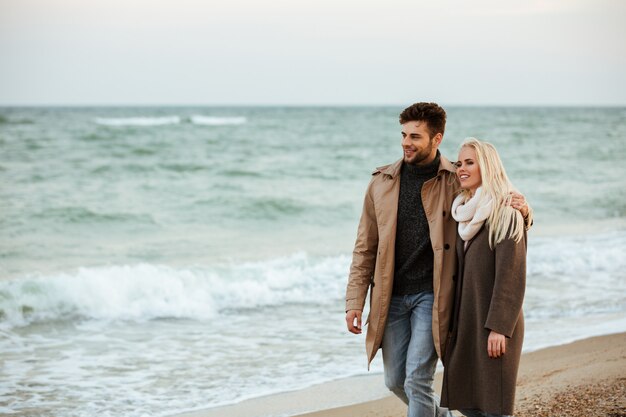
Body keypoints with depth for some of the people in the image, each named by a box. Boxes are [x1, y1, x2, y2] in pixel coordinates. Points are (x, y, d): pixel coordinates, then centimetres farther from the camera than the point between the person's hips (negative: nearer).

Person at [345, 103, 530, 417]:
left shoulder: (456, 182, -5)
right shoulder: (381, 183, 3)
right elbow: (365, 248, 6)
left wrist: (520, 209, -20)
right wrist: (354, 301, 1)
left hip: (431, 296, -4)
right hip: (391, 297, 4)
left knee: (417, 382, -10)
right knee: (395, 381, 12)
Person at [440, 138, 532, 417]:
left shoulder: (505, 214, -11)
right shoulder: (466, 213, 13)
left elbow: (511, 276, -16)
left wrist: (498, 327, -21)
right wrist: (451, 323, 13)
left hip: (494, 322, -8)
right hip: (464, 321, 8)